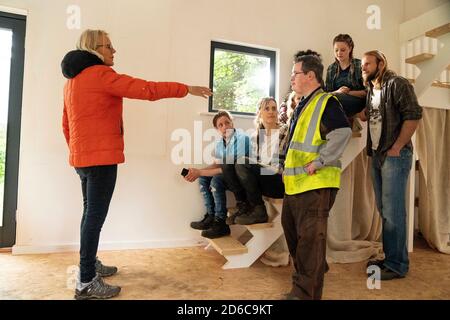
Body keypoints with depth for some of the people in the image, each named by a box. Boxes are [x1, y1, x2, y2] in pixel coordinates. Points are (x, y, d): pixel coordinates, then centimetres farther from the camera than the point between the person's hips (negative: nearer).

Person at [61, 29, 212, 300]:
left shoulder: (73, 80, 17)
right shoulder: (100, 74, -12)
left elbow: (66, 124, 20)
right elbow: (146, 89, -17)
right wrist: (186, 89, -12)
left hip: (82, 157, 10)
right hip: (102, 158, -10)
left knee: (91, 213, 17)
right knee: (96, 216, -5)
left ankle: (89, 264, 30)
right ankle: (86, 283, 2)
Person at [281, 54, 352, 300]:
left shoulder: (326, 102, -10)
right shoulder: (302, 106, 19)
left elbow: (342, 133, -25)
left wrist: (318, 163, -23)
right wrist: (287, 167, 21)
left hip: (316, 183, -10)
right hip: (295, 183, 10)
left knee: (310, 236, -4)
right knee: (291, 227, 19)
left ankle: (306, 291, 8)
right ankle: (315, 269, 38)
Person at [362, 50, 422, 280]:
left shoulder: (397, 84, -7)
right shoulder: (371, 90, 17)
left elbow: (413, 116, -14)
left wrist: (396, 148, -16)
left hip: (394, 156, -8)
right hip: (376, 156, 8)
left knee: (392, 212, -6)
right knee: (384, 210, 13)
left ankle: (397, 264, 7)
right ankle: (389, 257, 25)